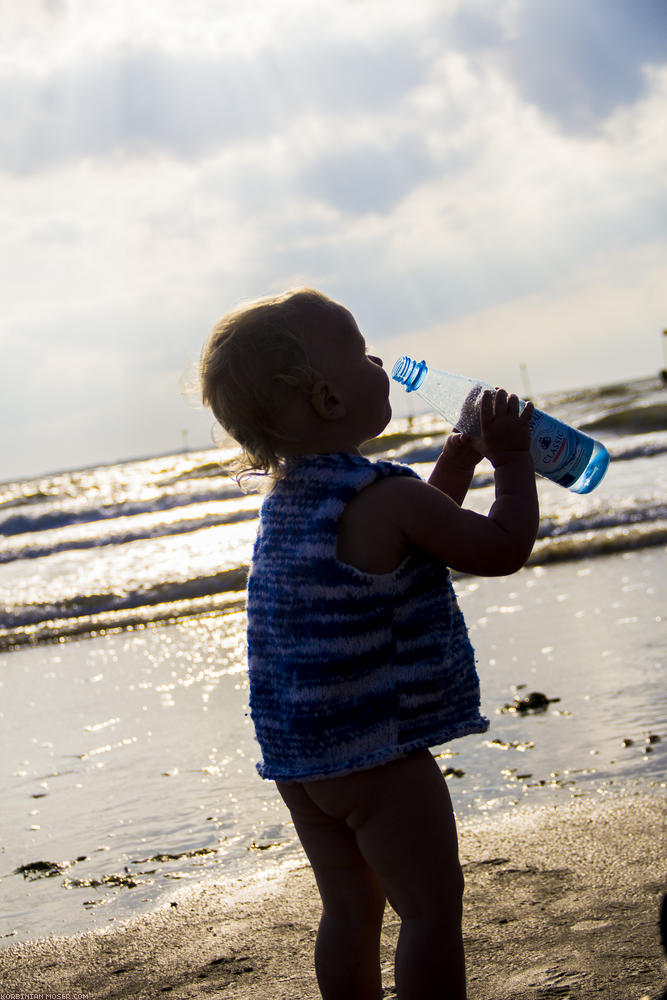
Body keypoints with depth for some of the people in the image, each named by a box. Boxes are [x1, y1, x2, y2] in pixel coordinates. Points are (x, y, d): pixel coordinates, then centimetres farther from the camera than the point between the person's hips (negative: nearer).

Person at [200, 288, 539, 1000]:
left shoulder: (284, 499, 10)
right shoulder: (386, 496, -19)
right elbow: (502, 548, -11)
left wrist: (458, 460, 18)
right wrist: (512, 459, 1)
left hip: (295, 754, 9)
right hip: (376, 754, -9)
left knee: (349, 909, 19)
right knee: (432, 908, 1)